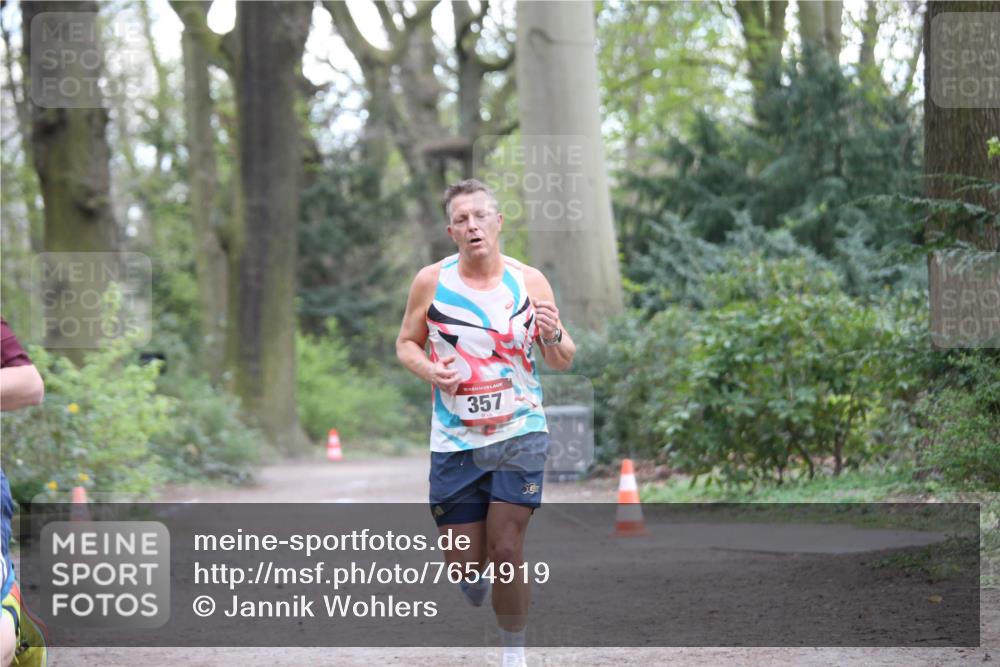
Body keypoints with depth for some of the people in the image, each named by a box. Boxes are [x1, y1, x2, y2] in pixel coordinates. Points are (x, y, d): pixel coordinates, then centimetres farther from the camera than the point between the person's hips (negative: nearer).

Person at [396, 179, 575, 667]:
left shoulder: (529, 281, -2)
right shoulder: (430, 282, -2)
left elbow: (563, 362, 4)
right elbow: (406, 343, 9)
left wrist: (553, 338, -19)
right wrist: (429, 371, -12)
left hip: (519, 435, -1)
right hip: (455, 442, 1)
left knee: (506, 551, -8)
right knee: (463, 564, 4)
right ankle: (477, 582, 40)